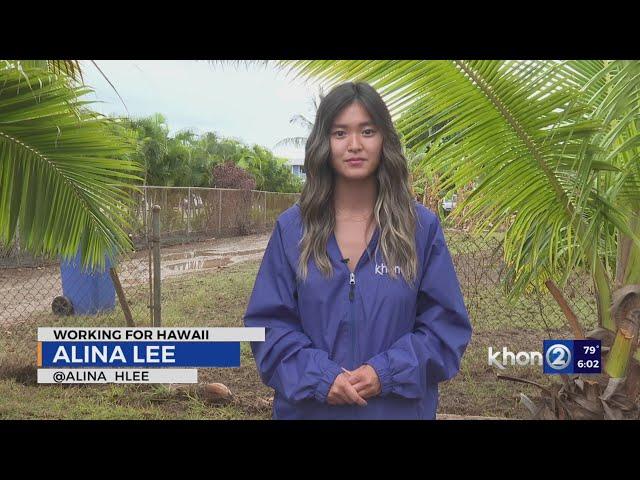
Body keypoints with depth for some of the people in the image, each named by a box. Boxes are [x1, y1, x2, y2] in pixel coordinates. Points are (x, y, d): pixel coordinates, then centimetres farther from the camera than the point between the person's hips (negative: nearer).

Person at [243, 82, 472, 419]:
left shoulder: (421, 227, -4)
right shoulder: (292, 228, -4)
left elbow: (445, 323, -4)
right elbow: (267, 322, -3)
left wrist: (386, 372, -17)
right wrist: (319, 376, -17)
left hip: (397, 407, 0)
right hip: (311, 406, 0)